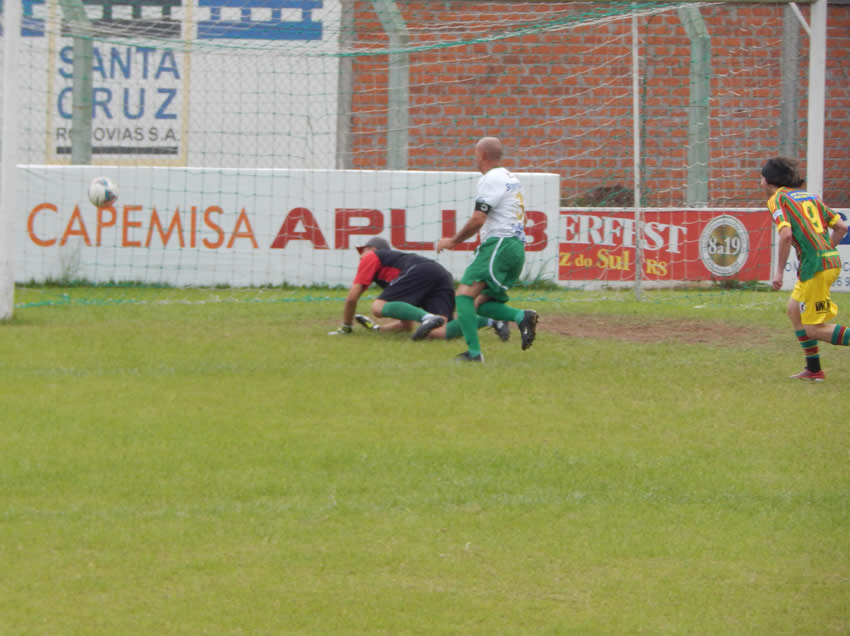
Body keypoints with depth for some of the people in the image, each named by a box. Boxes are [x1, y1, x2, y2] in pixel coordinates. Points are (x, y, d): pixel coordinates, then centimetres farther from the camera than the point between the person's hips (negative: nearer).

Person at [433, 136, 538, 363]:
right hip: (517, 248, 10)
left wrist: (453, 241, -3)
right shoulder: (512, 179, 23)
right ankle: (522, 317, -9)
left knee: (465, 294, -15)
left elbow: (477, 220, -14)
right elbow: (522, 218, 29)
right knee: (481, 304, 12)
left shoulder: (490, 180, -7)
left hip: (498, 245, -10)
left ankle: (474, 352, -25)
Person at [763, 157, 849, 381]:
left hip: (815, 266, -8)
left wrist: (779, 272, -12)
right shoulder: (809, 196, 20)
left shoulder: (778, 200, -3)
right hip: (831, 260, 8)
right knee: (794, 309, 22)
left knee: (815, 329, -4)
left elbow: (786, 235, -18)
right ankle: (813, 370, 23)